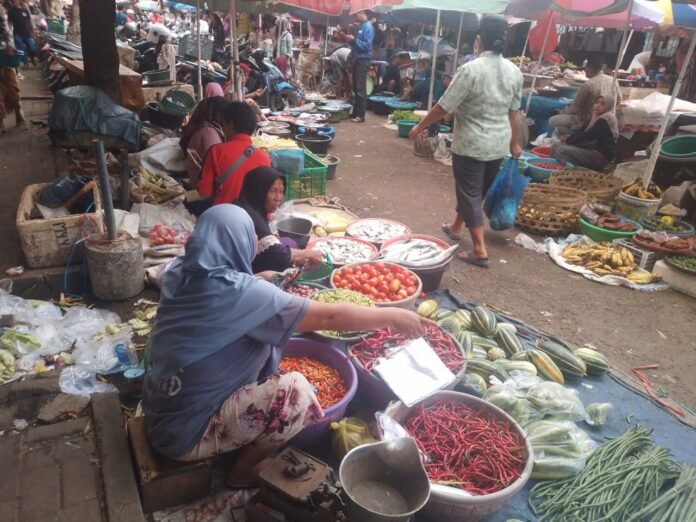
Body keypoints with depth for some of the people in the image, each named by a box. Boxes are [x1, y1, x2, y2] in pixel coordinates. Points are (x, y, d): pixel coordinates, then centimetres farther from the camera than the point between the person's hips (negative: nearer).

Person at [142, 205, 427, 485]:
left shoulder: (180, 272, -4)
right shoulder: (239, 292, -27)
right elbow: (330, 316, -22)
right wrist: (394, 316, -12)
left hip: (160, 412, 8)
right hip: (185, 430, -8)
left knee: (263, 339, 10)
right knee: (297, 392, -12)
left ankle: (240, 447, 22)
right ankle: (242, 471, 11)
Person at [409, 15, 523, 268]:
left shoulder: (471, 69, -17)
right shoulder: (514, 71, 2)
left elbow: (444, 107, -15)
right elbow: (513, 112, 9)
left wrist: (419, 127, -3)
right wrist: (514, 143, 20)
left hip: (471, 144, -7)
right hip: (499, 144, 7)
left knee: (470, 194, 1)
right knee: (478, 190, 20)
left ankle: (480, 250, -1)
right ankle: (455, 227, 41)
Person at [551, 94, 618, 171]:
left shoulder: (604, 121, -15)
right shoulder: (595, 117, 13)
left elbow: (587, 136, -20)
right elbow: (581, 131, 13)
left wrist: (568, 140, -8)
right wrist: (569, 138, -7)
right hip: (591, 150, 10)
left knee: (561, 151, -25)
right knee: (556, 145, 5)